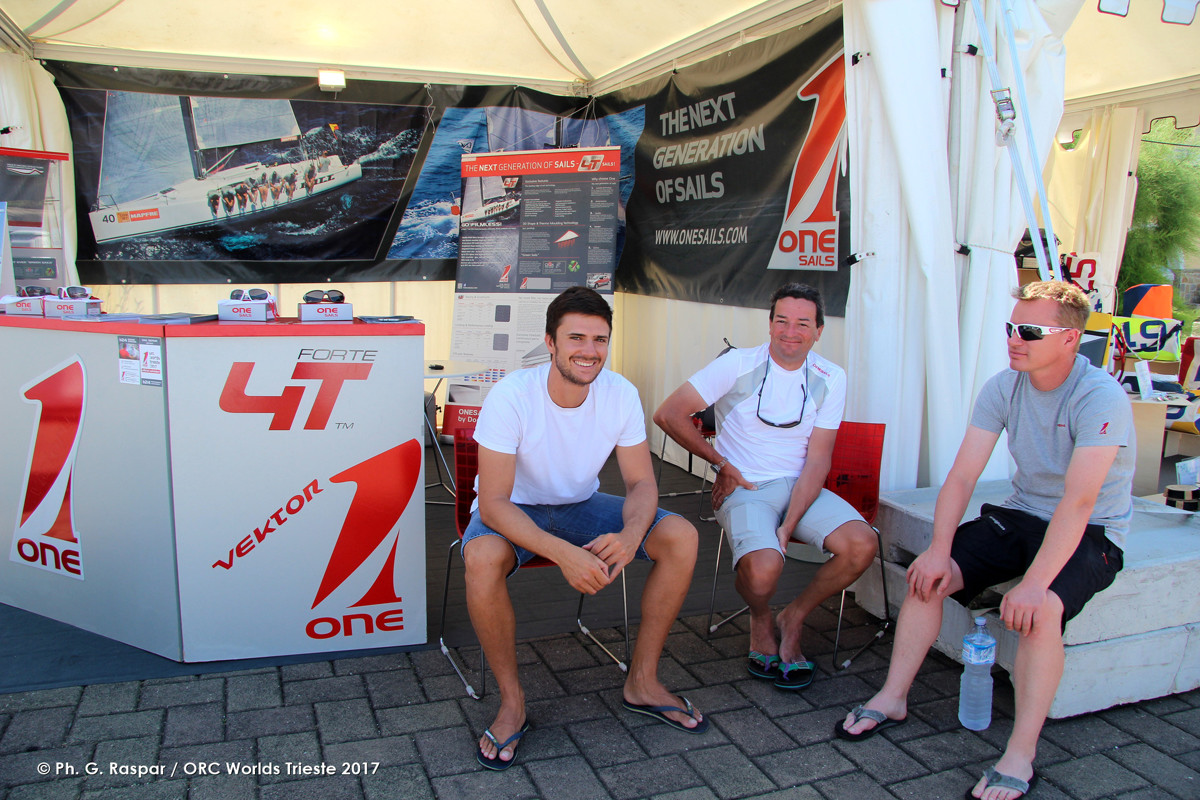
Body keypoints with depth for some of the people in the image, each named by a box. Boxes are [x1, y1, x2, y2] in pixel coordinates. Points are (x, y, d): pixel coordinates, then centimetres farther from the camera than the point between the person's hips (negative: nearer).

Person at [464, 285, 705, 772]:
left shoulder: (620, 394, -15)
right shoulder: (511, 396, -27)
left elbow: (641, 483, -9)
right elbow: (493, 504, -29)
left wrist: (630, 534, -33)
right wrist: (563, 552, -43)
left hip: (582, 505, 4)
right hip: (513, 511, -3)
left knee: (681, 536, -16)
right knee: (482, 558, -38)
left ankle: (642, 681, 1)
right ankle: (512, 702, -13)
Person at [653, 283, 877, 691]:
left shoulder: (830, 379, 2)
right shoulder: (739, 365, -7)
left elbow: (817, 459, -3)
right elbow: (668, 414, -9)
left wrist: (787, 527, -15)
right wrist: (722, 464, -2)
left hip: (801, 486, 4)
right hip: (744, 488, -3)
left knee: (861, 544, -23)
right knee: (763, 567, -32)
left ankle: (792, 619, 3)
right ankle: (761, 620, 7)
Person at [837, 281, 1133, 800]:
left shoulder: (1102, 398, -22)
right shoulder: (1002, 388, -5)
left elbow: (1078, 502, -32)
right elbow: (961, 476, -9)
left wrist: (1034, 583, -39)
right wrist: (939, 551, -21)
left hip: (1090, 534, -5)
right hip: (1020, 515, 6)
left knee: (1040, 609, -33)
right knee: (928, 573, -13)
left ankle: (1021, 756, -20)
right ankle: (893, 699, -1)